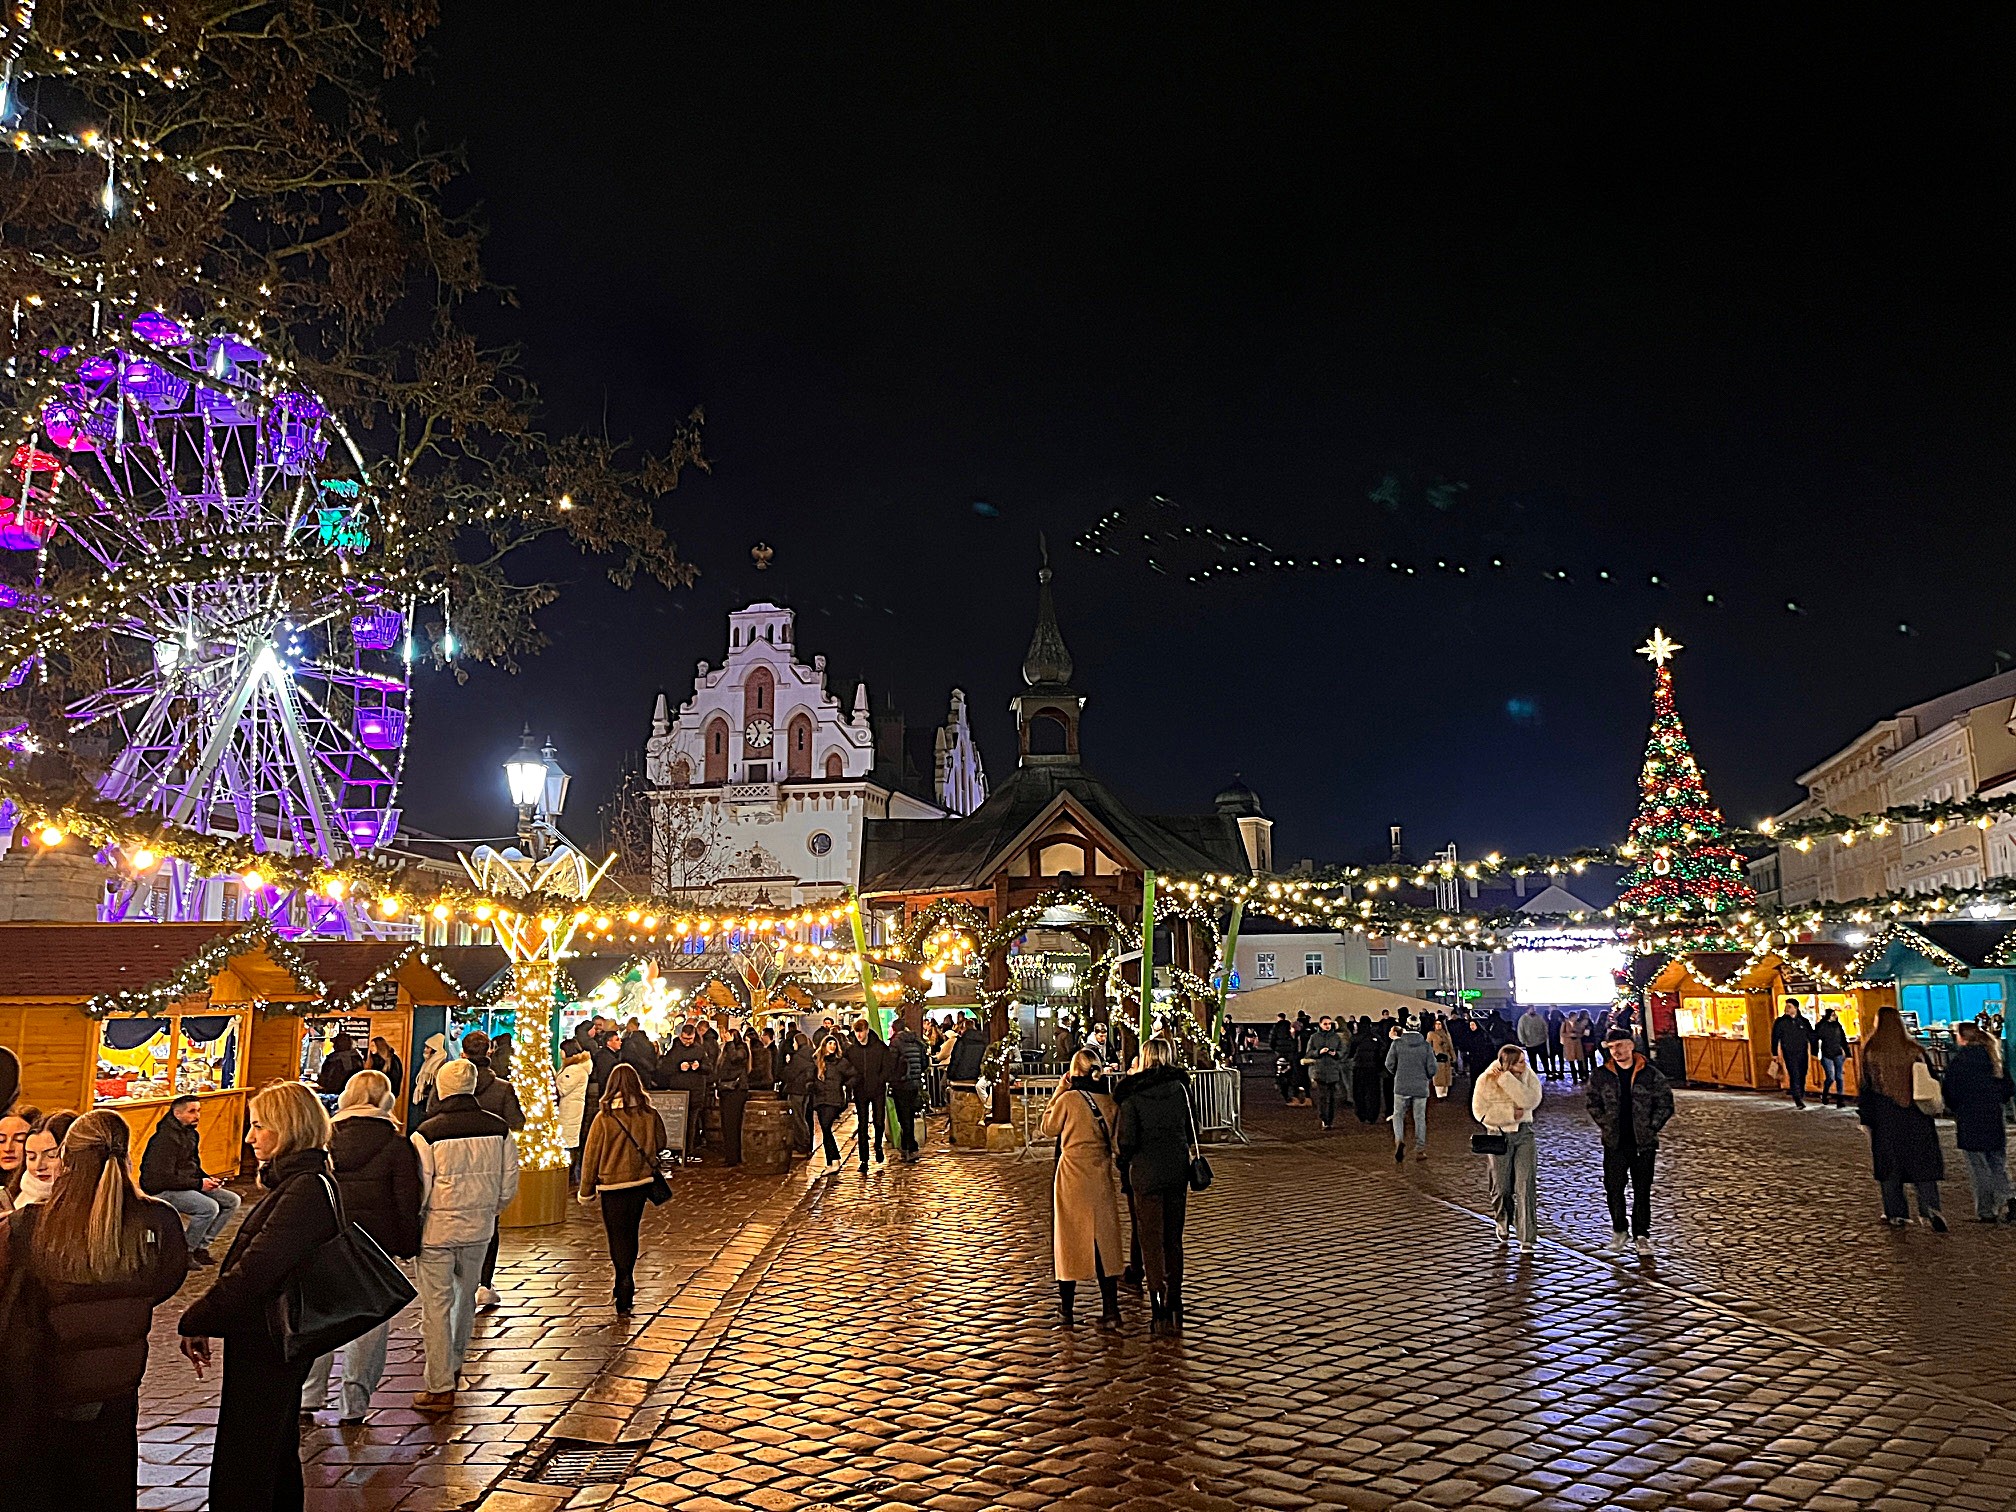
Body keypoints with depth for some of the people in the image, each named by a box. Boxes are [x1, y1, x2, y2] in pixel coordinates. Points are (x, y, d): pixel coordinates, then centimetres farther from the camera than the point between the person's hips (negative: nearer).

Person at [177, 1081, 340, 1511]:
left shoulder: (305, 1190, -22)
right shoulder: (293, 1182, 10)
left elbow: (254, 1270, -27)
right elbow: (251, 1262, 15)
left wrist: (196, 1321, -17)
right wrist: (206, 1319, 12)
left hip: (266, 1346, -10)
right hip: (274, 1340, 10)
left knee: (241, 1466, -2)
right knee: (277, 1454, 21)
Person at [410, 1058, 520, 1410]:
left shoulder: (427, 1133, -16)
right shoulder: (497, 1128, -4)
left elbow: (419, 1188, -13)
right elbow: (510, 1179, 2)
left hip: (436, 1228, -4)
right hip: (479, 1228, 4)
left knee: (436, 1305, 5)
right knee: (466, 1297, 22)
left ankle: (440, 1388, 8)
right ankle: (454, 1364, 39)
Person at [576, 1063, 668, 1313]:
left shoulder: (604, 1118, -14)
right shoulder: (649, 1114, -7)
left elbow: (591, 1155, -6)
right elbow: (660, 1144, 9)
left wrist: (586, 1190, 4)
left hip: (612, 1185, -3)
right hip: (642, 1182, 3)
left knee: (618, 1237, 4)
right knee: (630, 1234, 17)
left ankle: (625, 1285, -8)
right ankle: (625, 1288, 27)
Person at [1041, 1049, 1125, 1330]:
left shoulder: (1068, 1099, -13)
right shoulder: (1109, 1101, -1)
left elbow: (1049, 1127, 2)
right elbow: (1116, 1140, 8)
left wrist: (1059, 1091, 3)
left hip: (1072, 1176, -3)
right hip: (1101, 1177, 3)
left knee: (1070, 1238, 9)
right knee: (1104, 1239, 8)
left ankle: (1067, 1308, 19)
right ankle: (1110, 1309, 2)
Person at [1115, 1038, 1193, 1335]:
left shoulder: (1131, 1094, -11)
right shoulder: (1179, 1087, 0)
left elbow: (1128, 1140, -13)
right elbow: (1189, 1129, 8)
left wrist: (1123, 1162, 5)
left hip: (1146, 1173, -4)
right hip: (1178, 1171, 4)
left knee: (1151, 1240, 4)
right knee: (1174, 1239, 15)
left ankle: (1160, 1313, 2)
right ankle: (1175, 1308, 20)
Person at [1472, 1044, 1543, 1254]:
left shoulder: (1528, 1074, -3)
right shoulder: (1486, 1080, -9)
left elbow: (1531, 1101, -20)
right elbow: (1481, 1112, -13)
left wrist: (1506, 1079, -23)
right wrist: (1512, 1113, -16)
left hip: (1524, 1133, 1)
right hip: (1499, 1135, -1)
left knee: (1526, 1185, -8)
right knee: (1502, 1187, 9)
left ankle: (1527, 1239, -4)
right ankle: (1503, 1222, 39)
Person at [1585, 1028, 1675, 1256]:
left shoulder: (1651, 1074, -3)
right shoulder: (1600, 1075, 1)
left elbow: (1665, 1104, 2)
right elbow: (1594, 1104, 9)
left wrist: (1651, 1128, -4)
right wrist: (1605, 1127, 1)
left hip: (1644, 1141, -1)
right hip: (1614, 1142, 1)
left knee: (1642, 1190, 5)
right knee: (1614, 1187, 3)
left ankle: (1641, 1234, 16)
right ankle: (1619, 1230, 19)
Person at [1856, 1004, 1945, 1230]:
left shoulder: (1870, 1051, -6)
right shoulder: (1914, 1049, -3)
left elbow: (1865, 1085, -4)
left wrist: (1865, 1118, 3)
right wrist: (1929, 1107, 16)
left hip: (1883, 1116, -1)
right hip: (1914, 1116, 1)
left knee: (1889, 1163, 9)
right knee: (1922, 1161, 6)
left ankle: (1896, 1213, 12)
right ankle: (1929, 1207, -11)